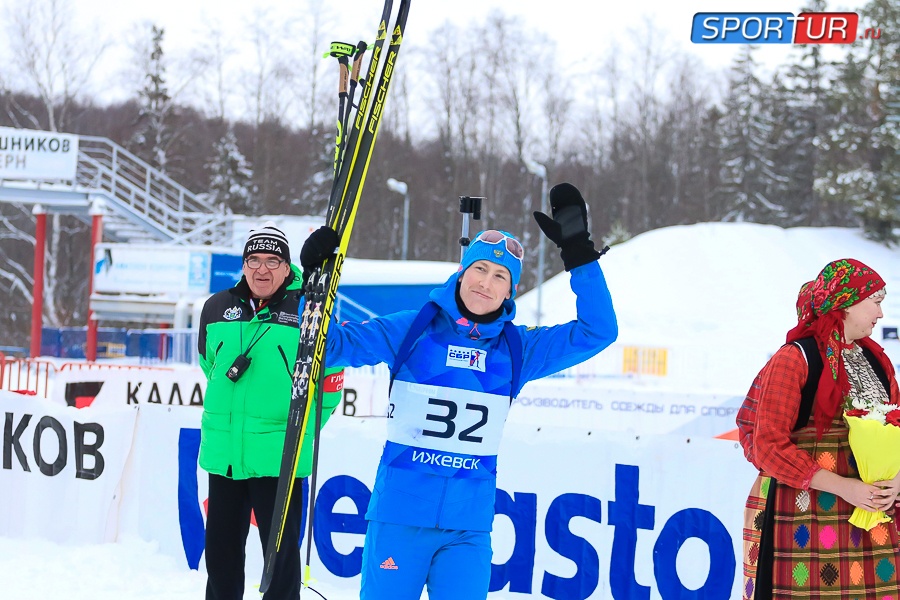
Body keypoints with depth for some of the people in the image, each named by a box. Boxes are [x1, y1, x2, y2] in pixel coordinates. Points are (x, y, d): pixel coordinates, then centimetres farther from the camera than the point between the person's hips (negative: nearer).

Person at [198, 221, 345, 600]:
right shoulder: (218, 309, 7)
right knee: (221, 545, 14)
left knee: (281, 547, -3)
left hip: (278, 455, -4)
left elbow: (330, 379, 0)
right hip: (223, 452, 5)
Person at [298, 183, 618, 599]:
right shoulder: (411, 330, 1)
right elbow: (335, 344, 3)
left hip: (468, 526, 2)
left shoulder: (518, 349, 7)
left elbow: (598, 331, 5)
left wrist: (578, 253, -1)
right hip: (399, 515, -2)